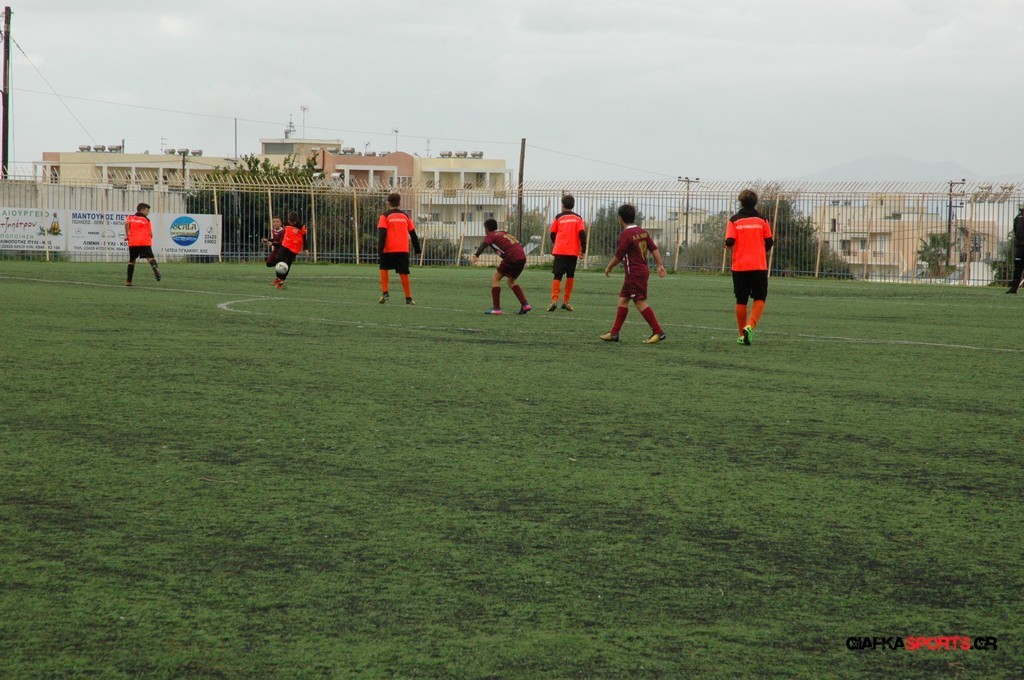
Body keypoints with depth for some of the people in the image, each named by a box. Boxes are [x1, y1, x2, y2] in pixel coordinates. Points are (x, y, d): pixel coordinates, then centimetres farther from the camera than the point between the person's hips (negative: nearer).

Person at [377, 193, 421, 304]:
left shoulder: (385, 216, 0)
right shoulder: (405, 216, 12)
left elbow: (382, 234, -9)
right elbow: (413, 234, 16)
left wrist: (380, 250, -12)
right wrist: (417, 249, 23)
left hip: (389, 249, -2)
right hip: (403, 249, 2)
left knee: (384, 269, 17)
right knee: (404, 273, 5)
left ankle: (385, 293, 5)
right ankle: (408, 298, 1)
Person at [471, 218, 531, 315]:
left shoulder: (491, 236, 7)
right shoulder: (503, 232, 29)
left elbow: (484, 244, -15)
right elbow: (519, 244, 36)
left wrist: (476, 255, -29)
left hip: (512, 257, -7)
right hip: (522, 256, 7)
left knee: (495, 279, 4)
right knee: (511, 281, 24)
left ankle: (496, 308, -3)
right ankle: (525, 304, 14)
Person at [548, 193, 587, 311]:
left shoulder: (558, 217, 4)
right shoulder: (578, 219, 5)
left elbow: (553, 234, 9)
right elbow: (582, 234, -6)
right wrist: (583, 250, -2)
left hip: (560, 251, -1)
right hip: (573, 252, 1)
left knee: (557, 276, -1)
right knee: (570, 276, 15)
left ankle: (554, 300, -19)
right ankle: (566, 301, 13)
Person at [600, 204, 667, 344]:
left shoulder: (625, 235, -15)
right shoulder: (643, 232, 9)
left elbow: (618, 256, -12)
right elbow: (654, 249, 7)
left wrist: (609, 268, 3)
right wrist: (660, 265, 8)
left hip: (635, 273, -9)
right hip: (643, 270, 9)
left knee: (640, 302, -7)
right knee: (623, 299, 12)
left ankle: (658, 332, -9)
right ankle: (614, 333, 14)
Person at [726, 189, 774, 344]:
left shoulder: (734, 220, -2)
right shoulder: (762, 220, 1)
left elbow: (729, 242, -10)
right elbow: (769, 243, 2)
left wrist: (729, 245, 12)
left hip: (739, 267, 1)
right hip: (759, 266, -1)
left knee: (741, 301, 10)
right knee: (760, 299, 6)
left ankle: (742, 335, 13)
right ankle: (750, 326, -17)